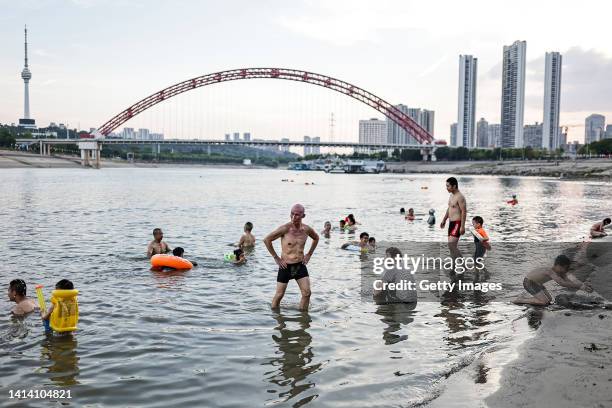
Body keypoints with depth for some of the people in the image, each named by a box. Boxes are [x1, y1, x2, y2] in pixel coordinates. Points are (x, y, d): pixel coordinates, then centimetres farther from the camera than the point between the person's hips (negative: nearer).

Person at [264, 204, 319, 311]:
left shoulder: (307, 229, -3)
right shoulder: (285, 228, -16)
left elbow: (316, 238, 20)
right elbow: (267, 240, -11)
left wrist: (309, 254, 12)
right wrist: (276, 258, -8)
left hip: (300, 266, 3)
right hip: (286, 266, -3)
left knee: (307, 293, -3)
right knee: (279, 295, 5)